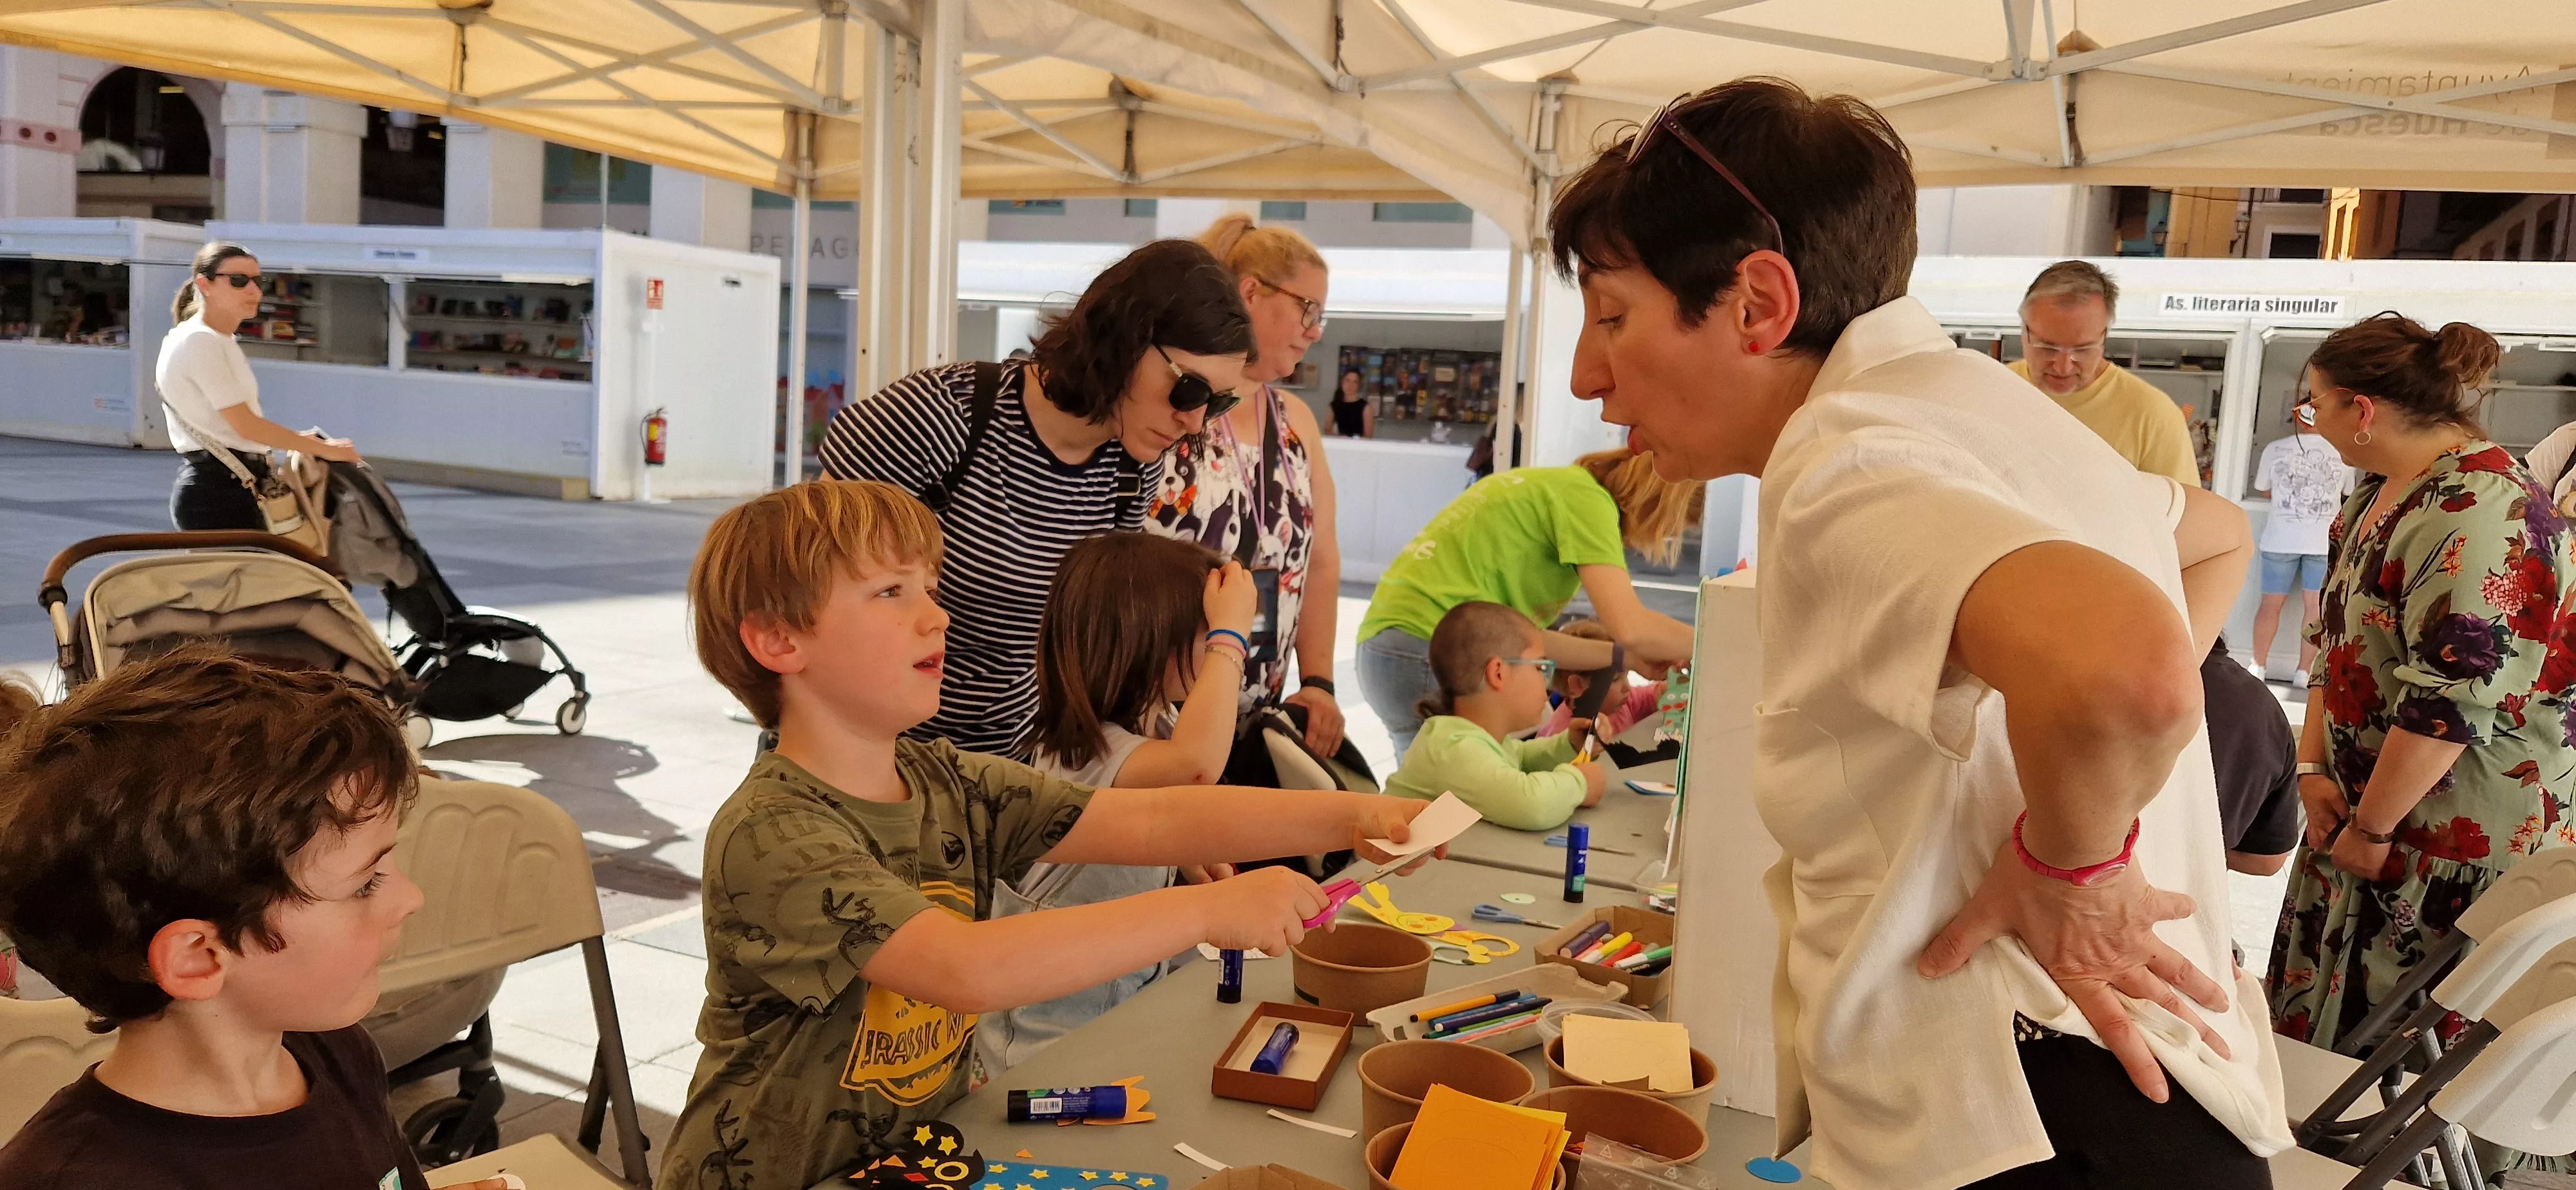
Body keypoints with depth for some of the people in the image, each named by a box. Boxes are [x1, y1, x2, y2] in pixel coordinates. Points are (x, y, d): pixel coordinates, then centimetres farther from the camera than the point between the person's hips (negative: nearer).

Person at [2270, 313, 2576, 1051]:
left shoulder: (2481, 510, -22)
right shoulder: (2379, 494, 10)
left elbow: (2450, 700, -26)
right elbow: (2335, 641, 14)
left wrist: (2371, 828, -17)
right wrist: (2313, 767, 3)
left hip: (2465, 847, -9)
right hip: (2365, 811, 9)